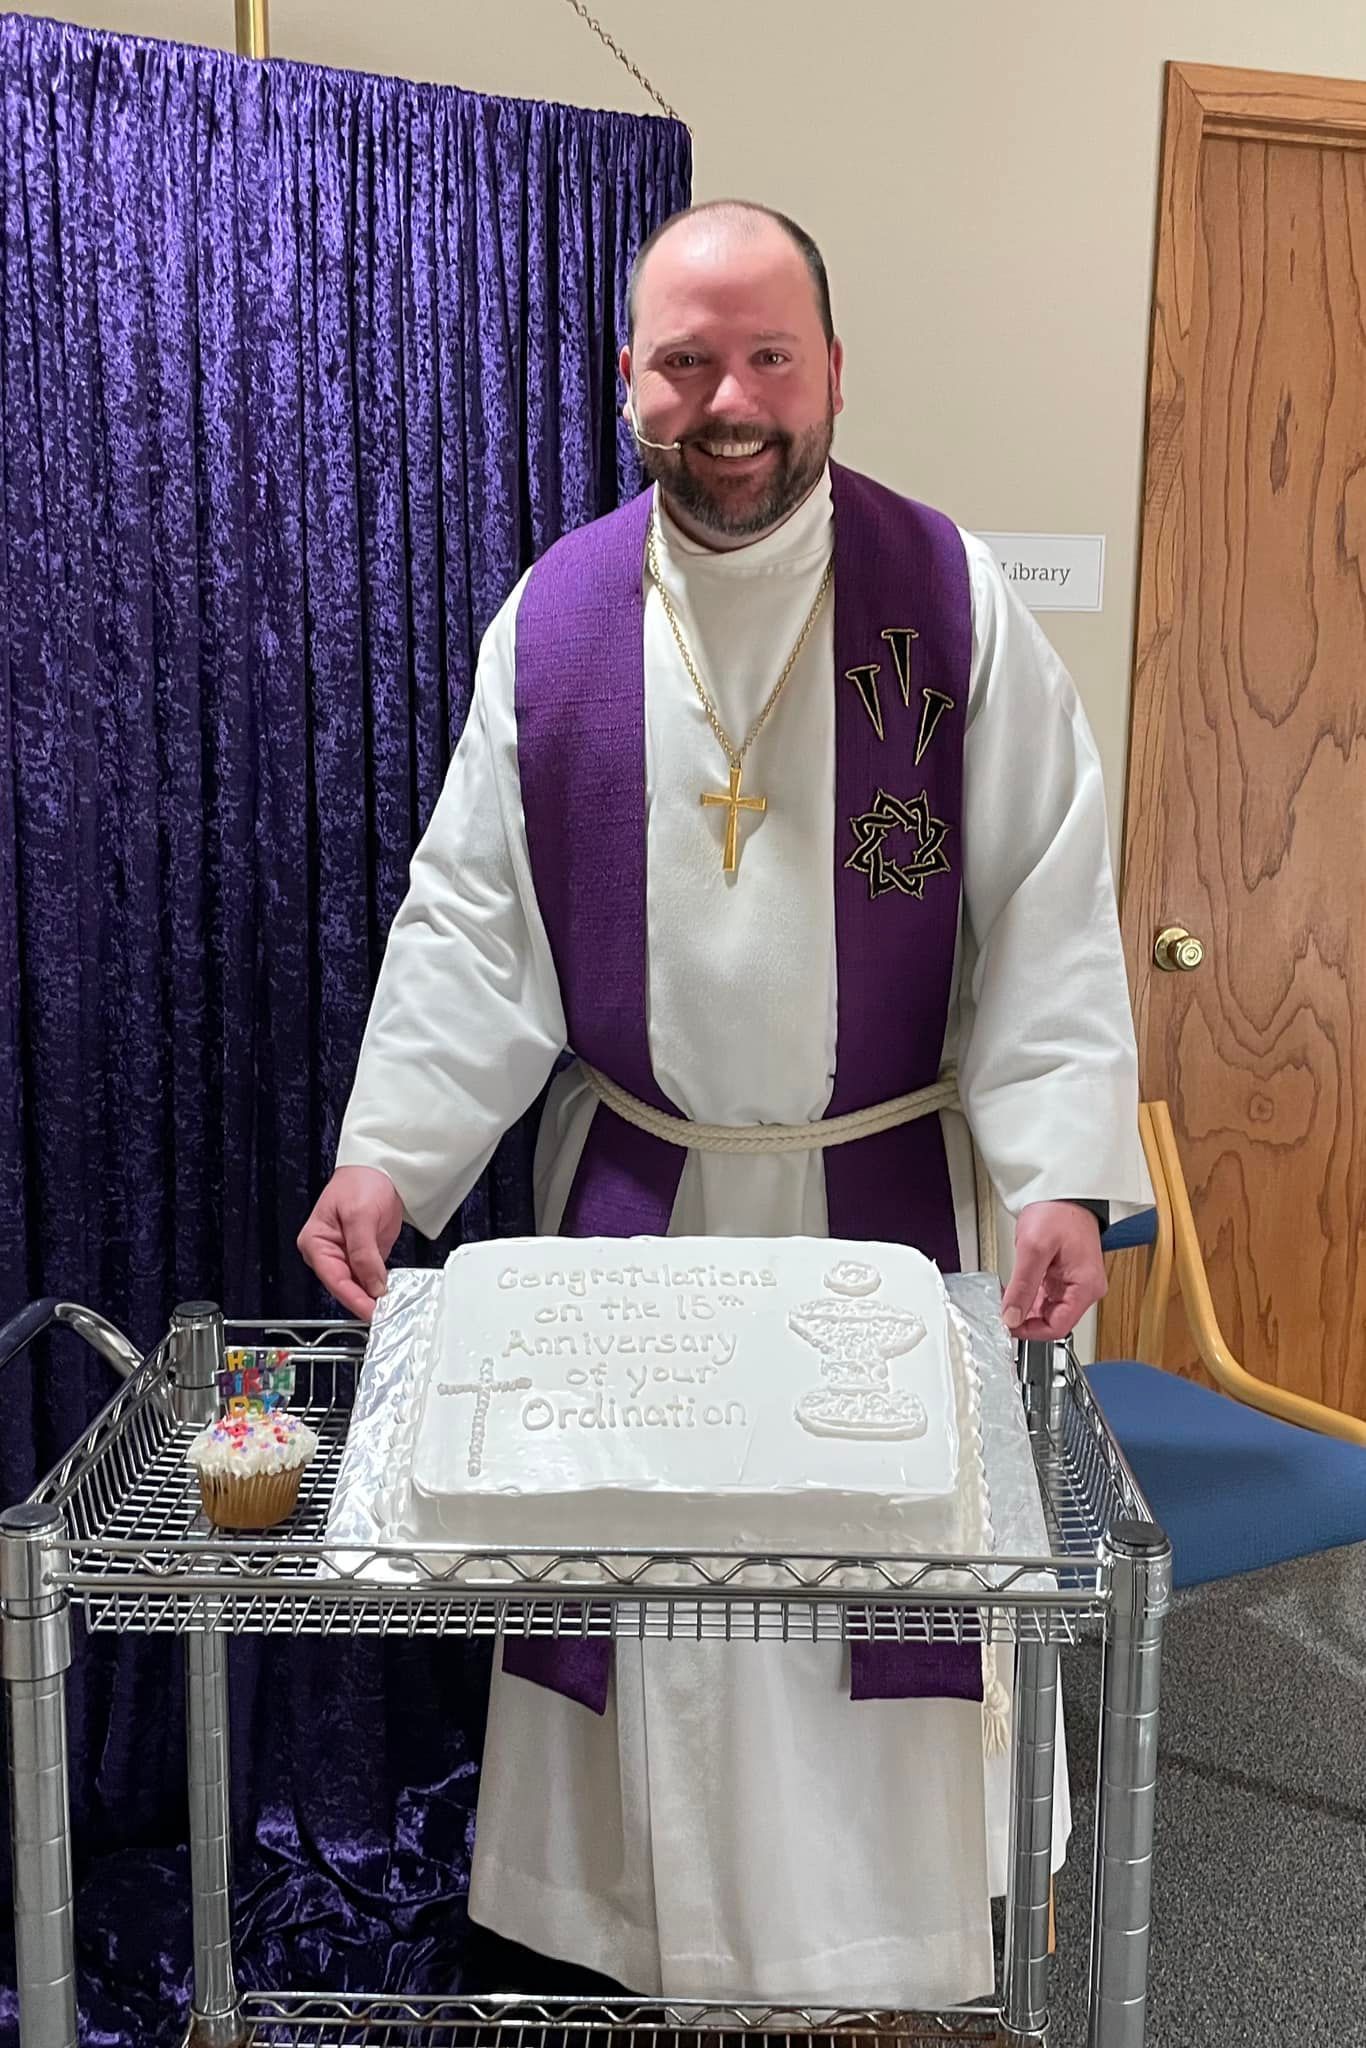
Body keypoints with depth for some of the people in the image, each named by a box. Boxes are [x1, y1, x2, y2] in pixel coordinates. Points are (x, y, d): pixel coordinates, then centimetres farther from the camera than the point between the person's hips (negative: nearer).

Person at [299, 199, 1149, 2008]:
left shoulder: (954, 597, -6)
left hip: (891, 1199, -1)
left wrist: (1059, 1176, -16)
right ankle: (649, 1938, 35)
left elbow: (1047, 911, -7)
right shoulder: (553, 620, -1)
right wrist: (386, 1157, -9)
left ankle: (897, 1950, 36)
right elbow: (472, 919, 0)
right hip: (632, 1200, 2)